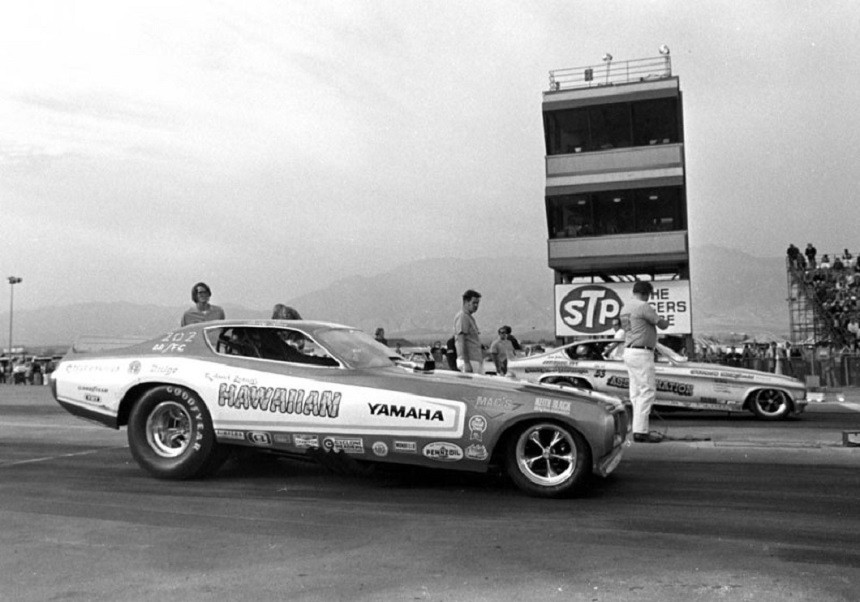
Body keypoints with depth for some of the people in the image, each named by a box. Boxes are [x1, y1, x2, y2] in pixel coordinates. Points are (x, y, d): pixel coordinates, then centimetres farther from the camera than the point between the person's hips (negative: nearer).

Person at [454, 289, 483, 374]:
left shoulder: (470, 317, 19)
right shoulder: (462, 317, -11)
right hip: (469, 360, -10)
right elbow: (461, 341, -18)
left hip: (476, 360, 10)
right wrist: (466, 363, -23)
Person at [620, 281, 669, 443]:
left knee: (636, 392, 11)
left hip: (629, 351, 10)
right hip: (641, 353, -10)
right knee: (647, 391, -8)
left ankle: (638, 429, 14)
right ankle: (640, 431, -11)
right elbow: (662, 325, -9)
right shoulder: (644, 307, -14)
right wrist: (666, 321, 15)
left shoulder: (625, 308, 13)